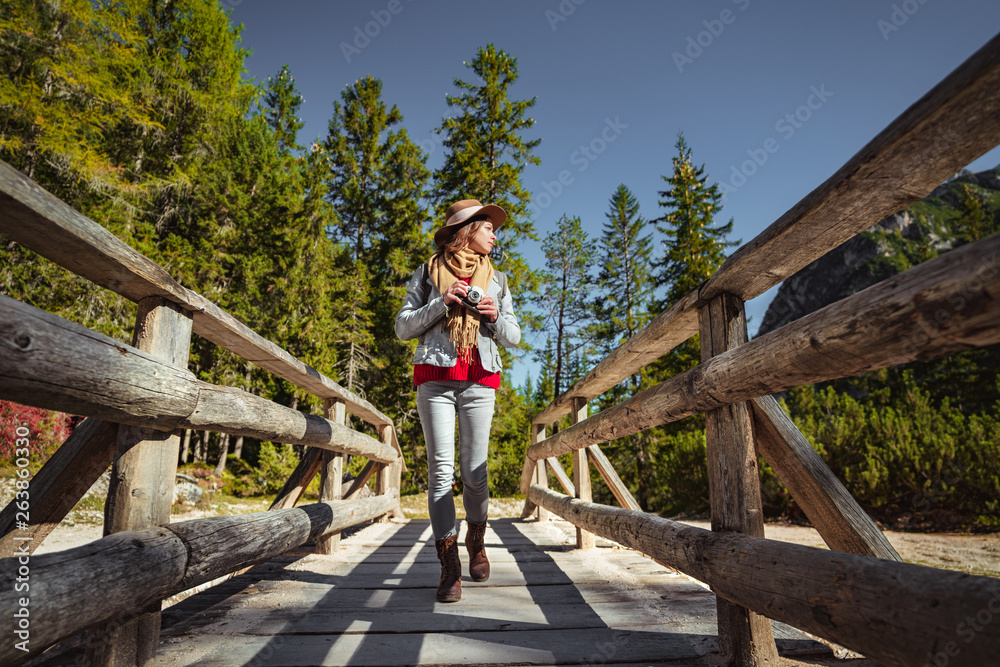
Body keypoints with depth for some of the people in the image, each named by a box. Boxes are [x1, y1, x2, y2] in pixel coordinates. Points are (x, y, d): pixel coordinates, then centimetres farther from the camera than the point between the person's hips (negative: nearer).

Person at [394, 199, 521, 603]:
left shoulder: (495, 279, 19)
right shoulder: (427, 273, 11)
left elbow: (513, 337, 18)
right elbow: (403, 327, 5)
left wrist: (496, 317, -3)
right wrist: (442, 303, -8)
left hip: (479, 381, 2)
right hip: (435, 377, -2)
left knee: (475, 471, 2)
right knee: (440, 469, -5)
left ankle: (476, 542, 27)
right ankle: (449, 566, 1)